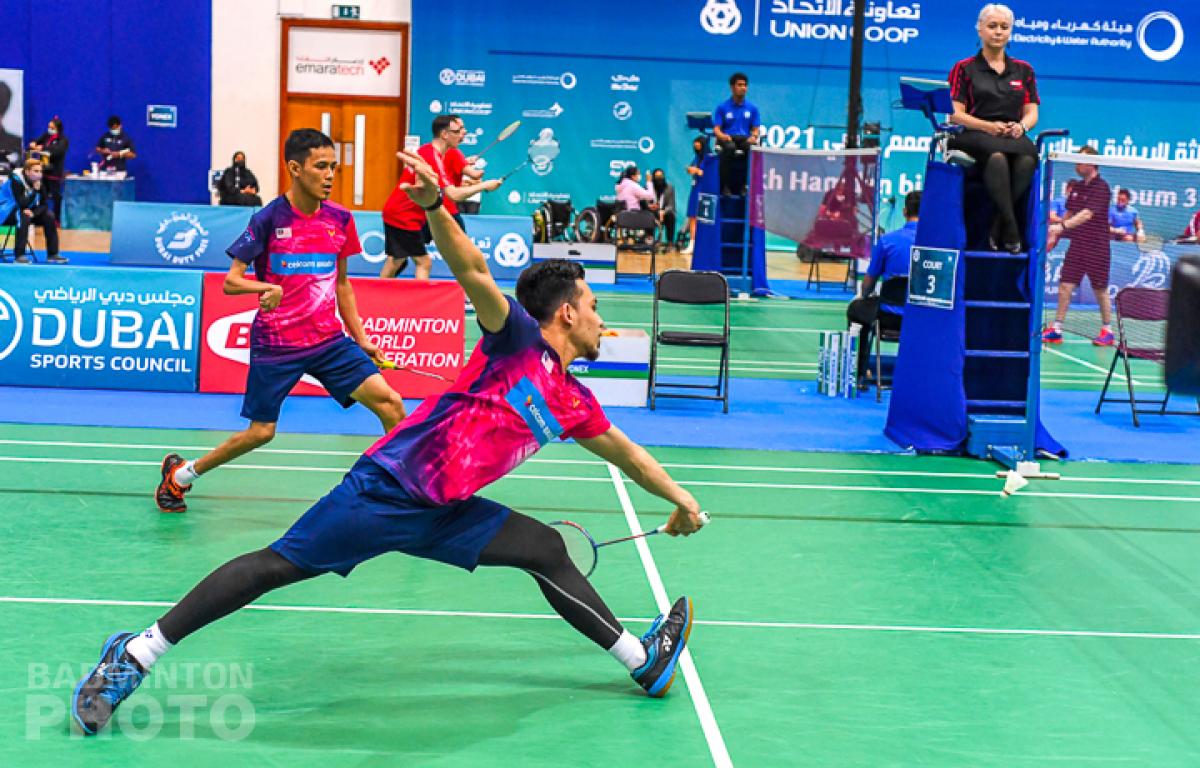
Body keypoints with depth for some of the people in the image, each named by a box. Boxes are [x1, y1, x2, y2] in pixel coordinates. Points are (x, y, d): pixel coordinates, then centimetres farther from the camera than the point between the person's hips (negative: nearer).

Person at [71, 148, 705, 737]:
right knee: (276, 566, -9)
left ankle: (640, 660, 19)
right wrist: (435, 206, -38)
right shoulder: (518, 341, -5)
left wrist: (678, 498, 41)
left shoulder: (572, 402, 16)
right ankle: (137, 655, -4)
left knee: (547, 551, 6)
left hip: (443, 514, 8)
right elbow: (474, 274, -22)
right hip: (386, 488, -8)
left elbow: (622, 450, 33)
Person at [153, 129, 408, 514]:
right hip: (275, 344, -4)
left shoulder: (340, 219, 4)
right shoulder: (269, 219, -10)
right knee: (261, 432, 3)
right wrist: (267, 287, -28)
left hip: (329, 340, 4)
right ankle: (180, 473, 26)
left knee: (390, 404, -10)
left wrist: (361, 339, 12)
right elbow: (231, 281, -8)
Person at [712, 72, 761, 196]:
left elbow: (756, 130, 9)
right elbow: (716, 129, 1)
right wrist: (723, 136, -22)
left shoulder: (752, 108, 12)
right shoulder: (722, 107, 6)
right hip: (727, 139, -2)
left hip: (745, 139, 2)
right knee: (730, 147, -39)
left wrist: (753, 137, -14)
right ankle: (725, 186, -30)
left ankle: (744, 185, -22)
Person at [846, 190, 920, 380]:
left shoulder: (886, 240, -9)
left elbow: (869, 281, 3)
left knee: (855, 309, 29)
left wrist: (864, 295, 25)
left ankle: (859, 373, 34)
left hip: (891, 314, -2)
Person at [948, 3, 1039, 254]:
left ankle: (997, 229, -31)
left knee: (1027, 159, -36)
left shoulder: (1023, 70, 20)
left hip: (1013, 138, 3)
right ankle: (1011, 230, -41)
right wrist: (988, 126, -16)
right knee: (997, 157, -40)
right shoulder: (964, 69, 11)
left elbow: (1032, 113, 14)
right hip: (975, 139, -3)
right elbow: (955, 114, 1)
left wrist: (1021, 126, -12)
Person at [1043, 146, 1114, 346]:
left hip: (1097, 249, -6)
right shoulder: (1075, 186, 9)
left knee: (1100, 290, 4)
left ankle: (1107, 332, 16)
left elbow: (1087, 214, -25)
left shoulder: (1101, 187, -13)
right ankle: (1056, 330, 4)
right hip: (1077, 245, 6)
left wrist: (1061, 226, -34)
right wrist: (1055, 236, 15)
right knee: (1065, 286, 0)